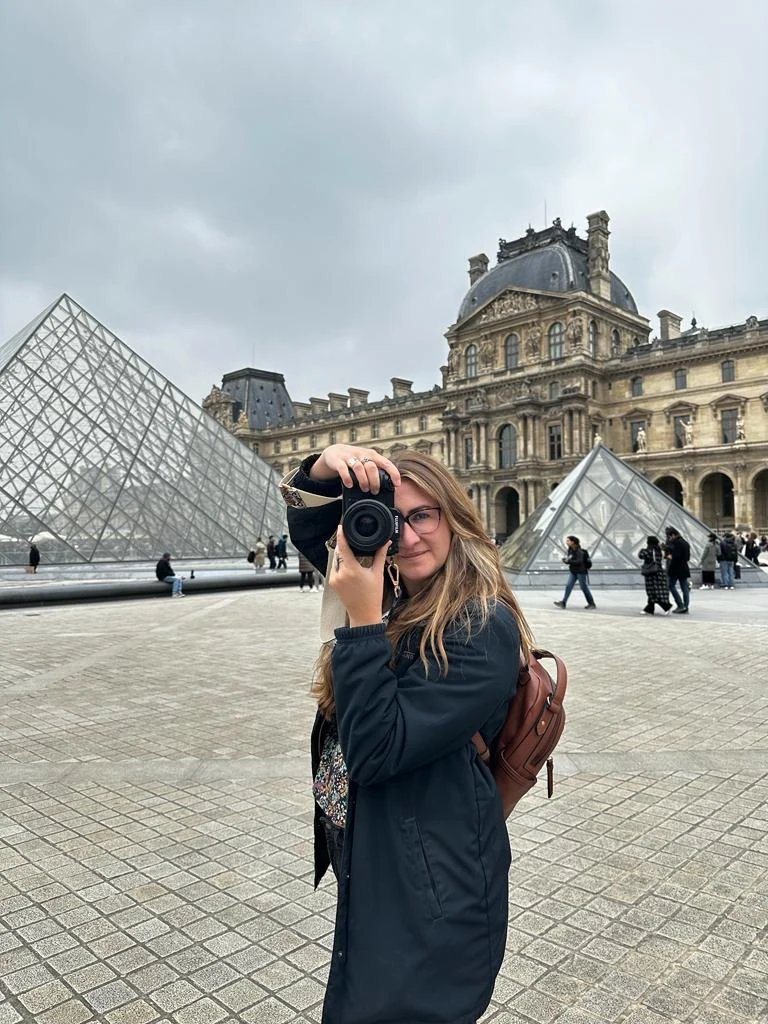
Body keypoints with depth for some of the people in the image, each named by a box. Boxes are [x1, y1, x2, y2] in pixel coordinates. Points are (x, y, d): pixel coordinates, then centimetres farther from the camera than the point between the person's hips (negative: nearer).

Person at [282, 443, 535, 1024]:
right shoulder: (393, 593, 0)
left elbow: (375, 752, -26)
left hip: (428, 890, -7)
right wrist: (326, 467, -12)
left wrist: (362, 620, -31)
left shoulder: (486, 628, -23)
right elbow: (307, 525, 9)